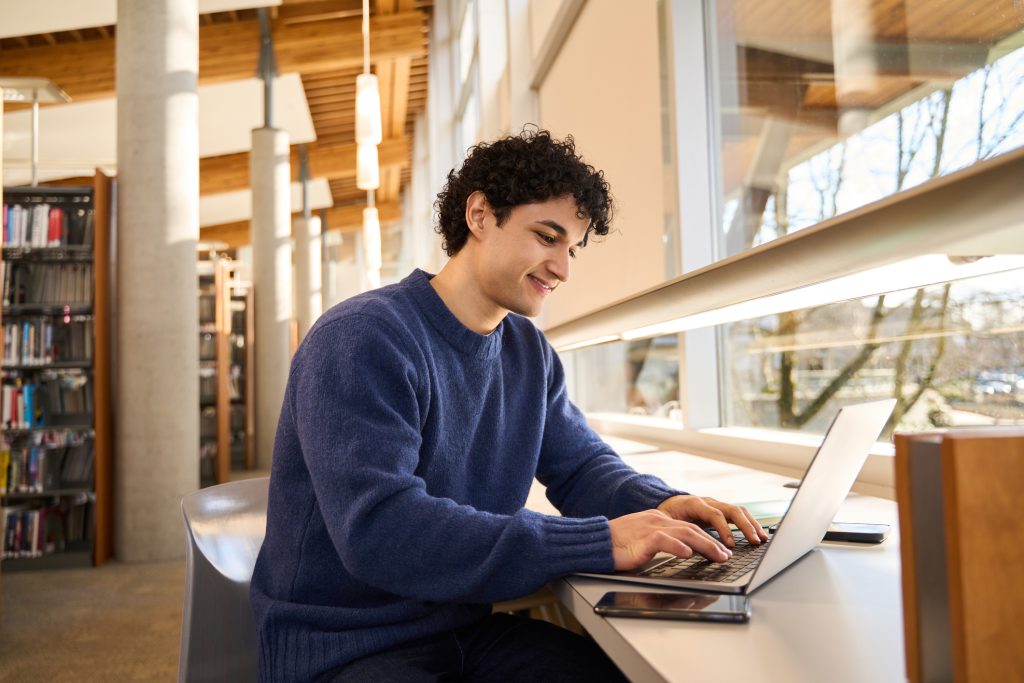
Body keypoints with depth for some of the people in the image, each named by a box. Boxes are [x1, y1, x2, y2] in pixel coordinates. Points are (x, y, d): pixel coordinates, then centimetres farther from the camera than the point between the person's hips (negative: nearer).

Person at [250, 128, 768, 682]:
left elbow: (582, 464, 10)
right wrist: (600, 542, -33)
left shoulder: (529, 352, 5)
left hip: (467, 630, 7)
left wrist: (659, 505, -13)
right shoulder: (361, 340, -20)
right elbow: (380, 530, -30)